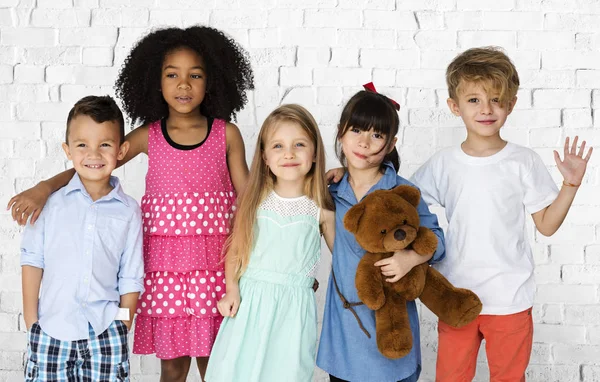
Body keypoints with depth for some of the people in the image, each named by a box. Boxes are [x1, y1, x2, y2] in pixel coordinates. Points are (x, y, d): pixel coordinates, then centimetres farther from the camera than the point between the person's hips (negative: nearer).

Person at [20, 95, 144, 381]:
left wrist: (121, 330, 3)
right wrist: (31, 321, 1)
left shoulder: (128, 211, -1)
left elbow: (130, 279, 3)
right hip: (51, 332, 0)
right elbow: (33, 261, 3)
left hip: (105, 333, 0)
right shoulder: (51, 203, -1)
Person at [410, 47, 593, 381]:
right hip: (456, 295, 1)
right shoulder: (443, 165, -3)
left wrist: (571, 184, -14)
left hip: (510, 298, -1)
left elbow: (547, 225, -2)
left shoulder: (524, 162, -8)